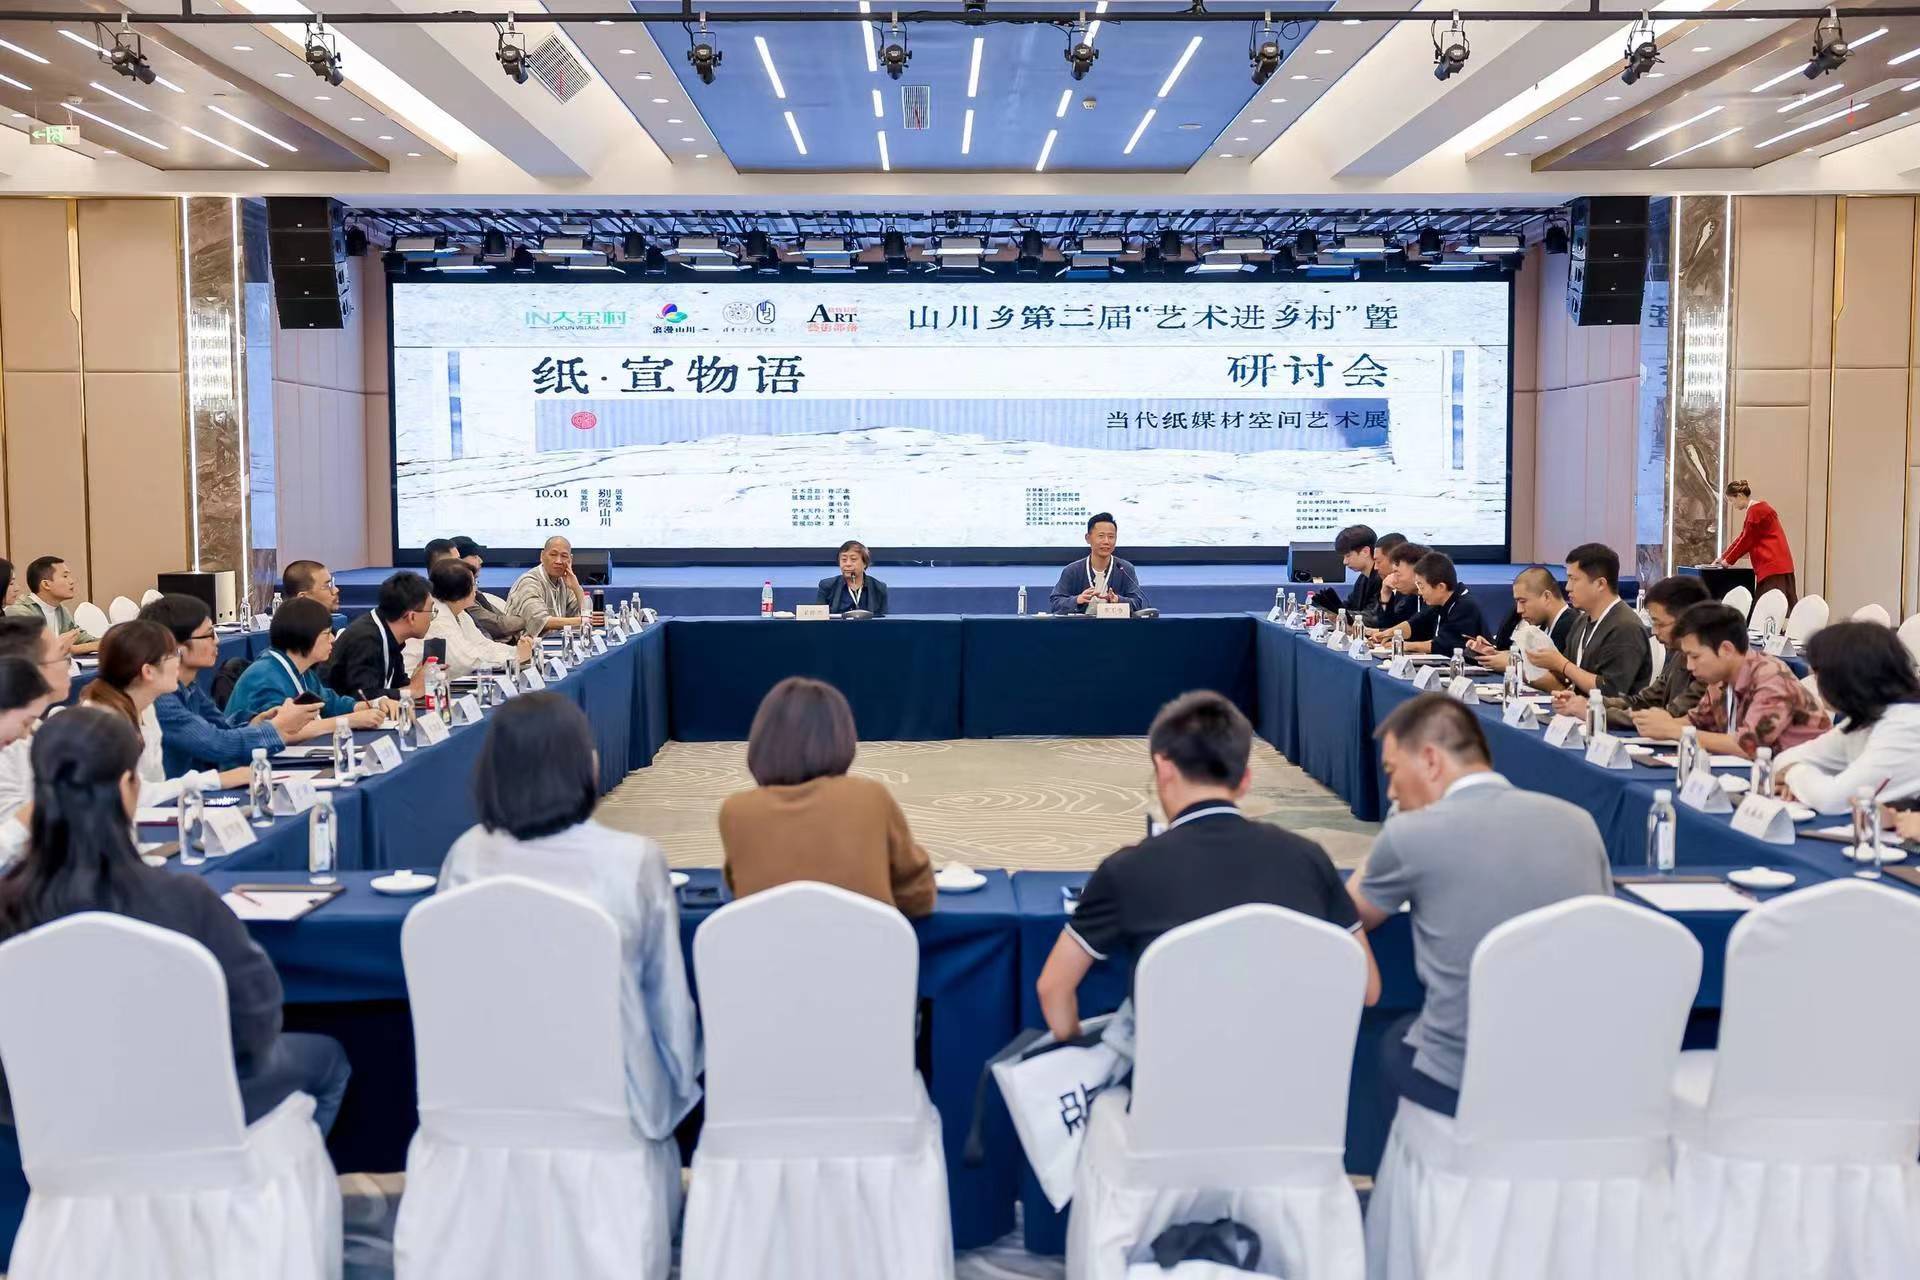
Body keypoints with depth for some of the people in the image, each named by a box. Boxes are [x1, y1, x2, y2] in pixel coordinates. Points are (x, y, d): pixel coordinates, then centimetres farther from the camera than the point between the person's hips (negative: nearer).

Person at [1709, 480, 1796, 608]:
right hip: (1777, 565, 10)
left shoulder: (1756, 511, -12)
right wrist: (1723, 556, 23)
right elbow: (1742, 538, 23)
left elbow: (1746, 540, -9)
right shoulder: (1756, 509, 19)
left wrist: (1728, 560, 1)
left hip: (1773, 566, -10)